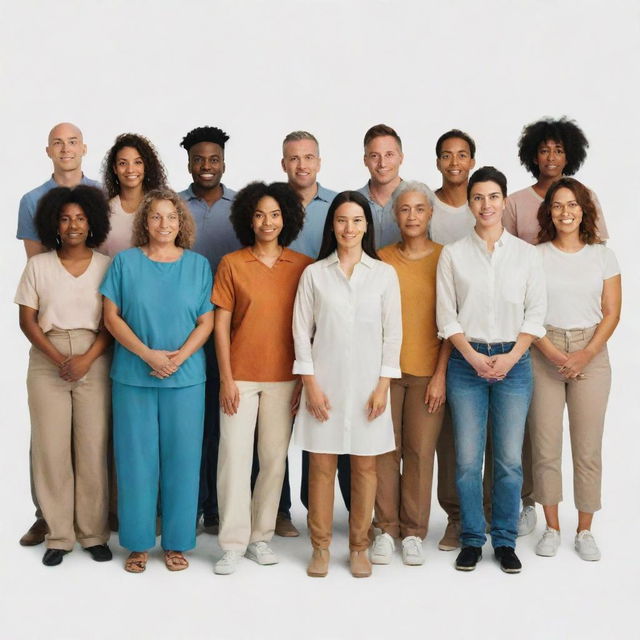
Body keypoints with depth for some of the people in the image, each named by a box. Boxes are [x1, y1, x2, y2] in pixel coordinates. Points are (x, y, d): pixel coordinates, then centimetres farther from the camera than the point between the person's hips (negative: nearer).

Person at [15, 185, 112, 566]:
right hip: (47, 363, 1)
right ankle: (59, 537, 9)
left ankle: (94, 534, 10)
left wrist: (87, 359, -13)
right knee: (51, 449, 0)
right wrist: (58, 358, -10)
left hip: (94, 362, -1)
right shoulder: (38, 266, 7)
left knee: (93, 449, -1)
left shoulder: (105, 266, 4)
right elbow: (27, 320, 4)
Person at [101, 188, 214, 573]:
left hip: (186, 378, 1)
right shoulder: (126, 262, 3)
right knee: (136, 458, 4)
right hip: (133, 377, 0)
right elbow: (112, 317, 0)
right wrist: (148, 354, -13)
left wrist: (178, 358, -13)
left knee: (181, 458, 3)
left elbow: (207, 321, 2)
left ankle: (177, 543, 15)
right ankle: (138, 543, 15)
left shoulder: (198, 265, 5)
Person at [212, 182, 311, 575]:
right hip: (240, 376, -1)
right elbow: (221, 324, 0)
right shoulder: (232, 264, 1)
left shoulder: (303, 266, 3)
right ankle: (233, 544, 8)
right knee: (235, 457, -2)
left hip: (283, 377, 1)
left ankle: (261, 537, 20)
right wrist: (226, 378, -5)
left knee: (275, 458, 7)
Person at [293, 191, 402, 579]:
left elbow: (393, 333, 3)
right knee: (322, 464, 2)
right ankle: (321, 547, 14)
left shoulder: (384, 274, 5)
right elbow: (302, 331, 3)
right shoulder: (315, 274, 4)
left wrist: (383, 385, -4)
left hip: (367, 383, 0)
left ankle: (360, 547, 16)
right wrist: (310, 383, -5)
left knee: (365, 465, 4)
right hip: (324, 382, 0)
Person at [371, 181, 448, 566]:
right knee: (385, 447, 2)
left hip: (428, 371, -1)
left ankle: (414, 532, 13)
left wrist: (441, 373, -6)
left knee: (420, 450, 1)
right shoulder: (382, 259, 7)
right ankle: (387, 528, 14)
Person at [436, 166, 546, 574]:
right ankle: (472, 540, 14)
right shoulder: (453, 254, 4)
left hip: (513, 361, 0)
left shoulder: (526, 254, 6)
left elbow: (536, 314, 4)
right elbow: (447, 315, 2)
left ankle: (505, 540, 14)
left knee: (510, 459, 1)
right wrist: (474, 357, -9)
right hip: (466, 361, 0)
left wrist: (510, 357, -8)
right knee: (468, 459, 0)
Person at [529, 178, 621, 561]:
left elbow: (611, 313, 3)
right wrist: (553, 354, -14)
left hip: (591, 356, 1)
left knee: (588, 447, 1)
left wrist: (587, 354, -11)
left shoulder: (603, 256, 7)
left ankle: (585, 530, 13)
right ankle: (552, 528, 15)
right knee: (545, 446, 1)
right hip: (544, 354, -1)